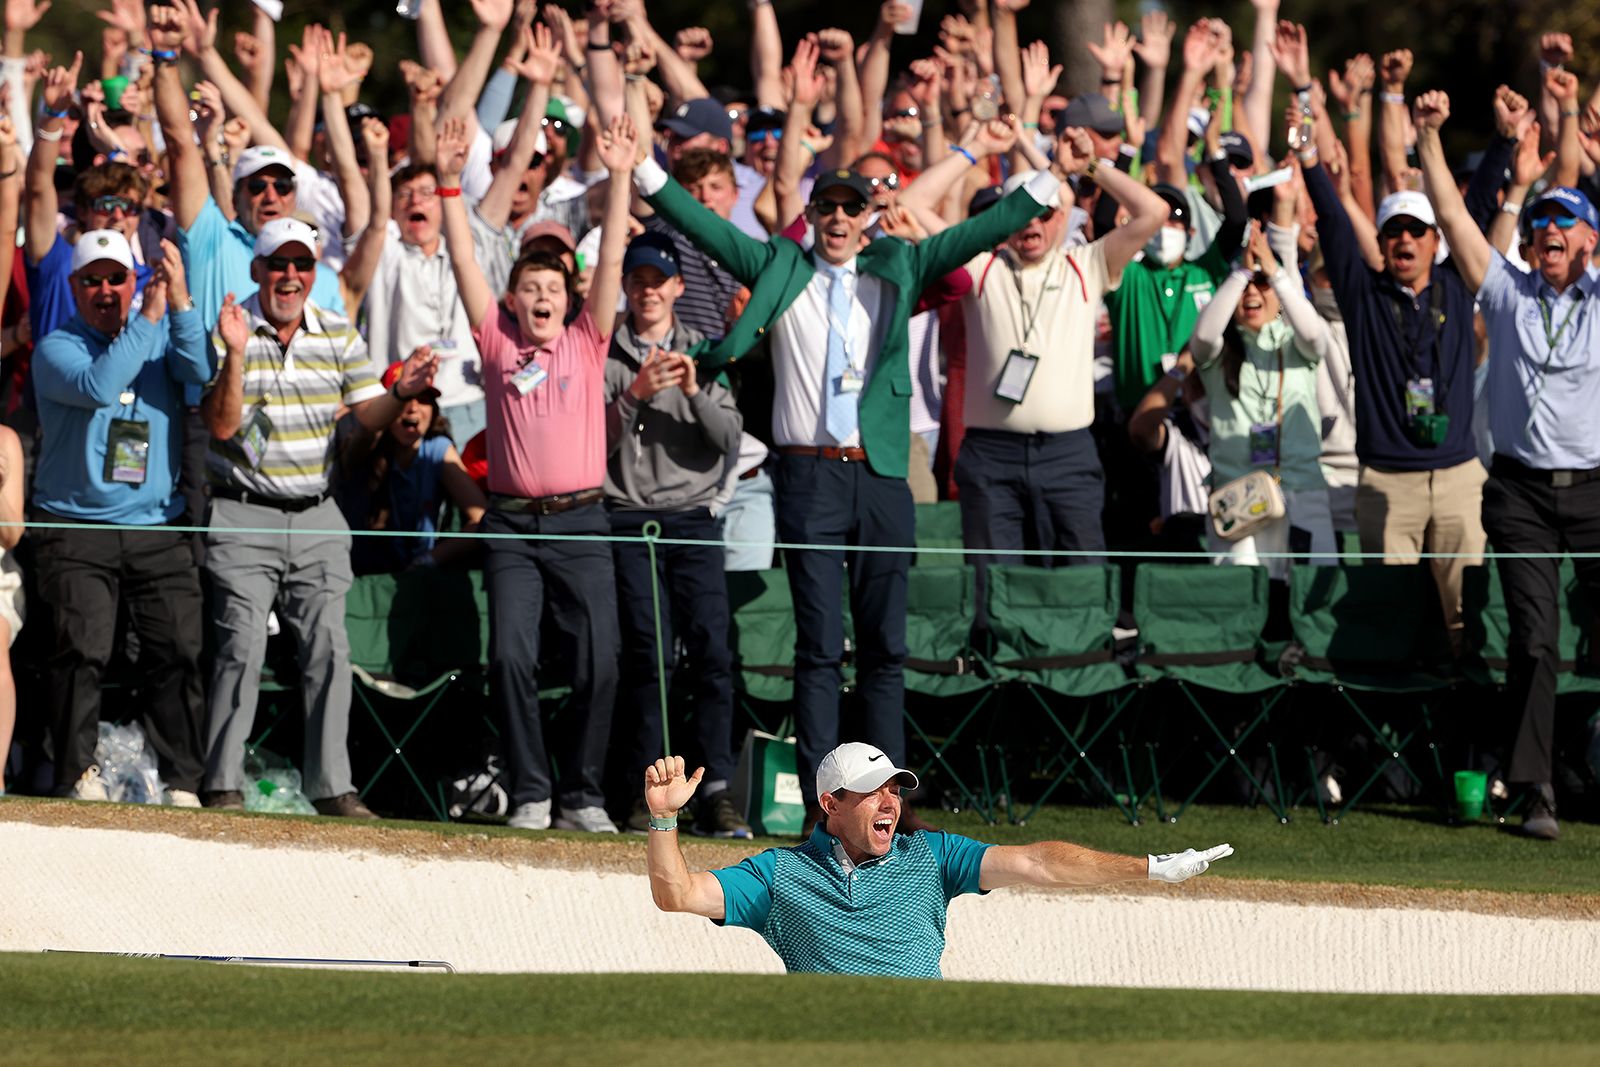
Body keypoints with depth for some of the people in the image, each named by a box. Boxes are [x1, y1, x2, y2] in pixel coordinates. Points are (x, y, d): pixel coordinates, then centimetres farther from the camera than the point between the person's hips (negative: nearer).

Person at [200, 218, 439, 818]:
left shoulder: (340, 336, 7)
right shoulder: (226, 332, -4)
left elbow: (367, 415, 4)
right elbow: (222, 425, -13)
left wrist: (401, 393, -16)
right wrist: (236, 355, -25)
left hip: (317, 520, 4)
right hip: (244, 518, -4)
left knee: (329, 650, -2)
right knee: (243, 649, -11)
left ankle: (332, 787, 3)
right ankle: (222, 786, -8)